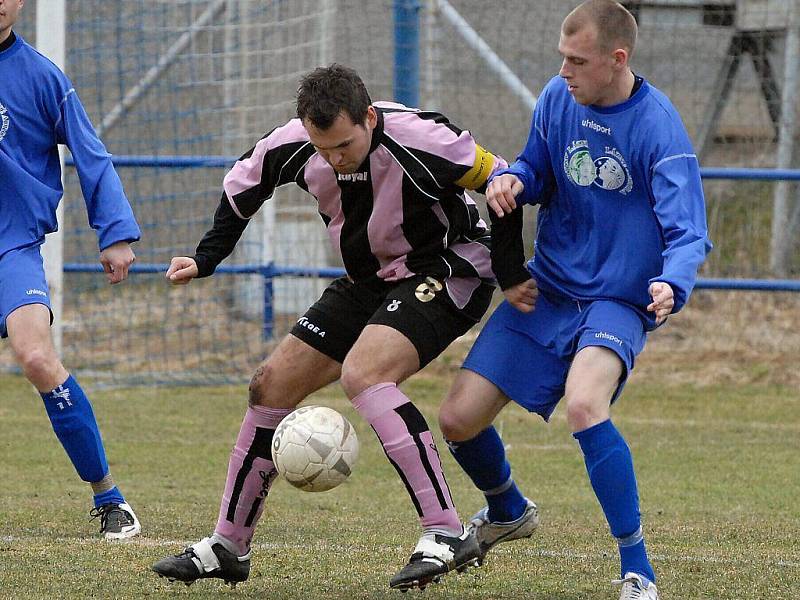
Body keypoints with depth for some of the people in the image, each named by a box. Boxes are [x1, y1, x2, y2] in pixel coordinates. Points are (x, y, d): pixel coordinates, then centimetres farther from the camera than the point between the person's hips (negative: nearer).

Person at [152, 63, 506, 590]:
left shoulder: (421, 140, -30)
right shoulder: (292, 147, -13)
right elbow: (243, 186, 10)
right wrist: (206, 260, 6)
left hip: (445, 274, -7)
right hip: (370, 281, 7)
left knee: (362, 373, -31)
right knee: (272, 386, 4)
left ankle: (447, 535, -31)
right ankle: (228, 549, 17)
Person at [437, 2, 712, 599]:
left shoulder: (658, 128, -19)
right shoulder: (558, 97, -2)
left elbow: (687, 231, -24)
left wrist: (671, 284, -46)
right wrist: (511, 180, -11)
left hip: (618, 301, -6)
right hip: (545, 290, 6)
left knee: (584, 404, -34)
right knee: (459, 420, 1)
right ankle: (508, 511, 37)